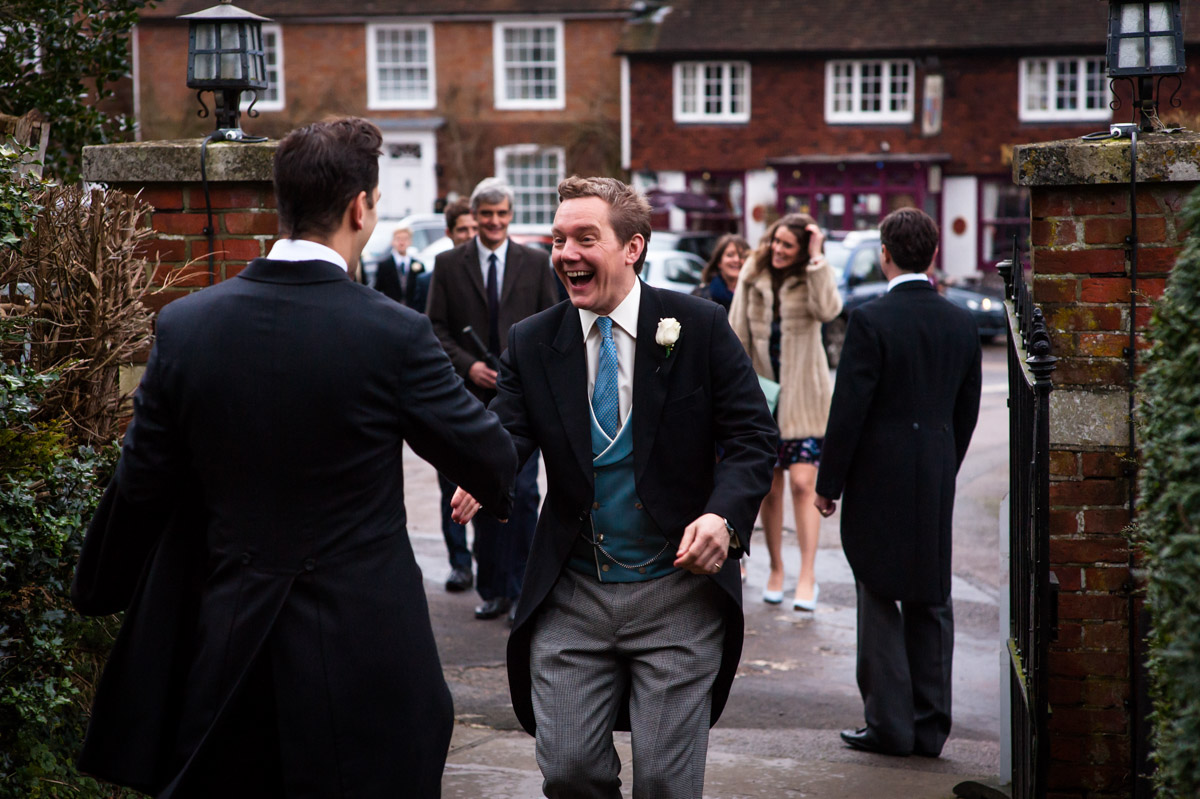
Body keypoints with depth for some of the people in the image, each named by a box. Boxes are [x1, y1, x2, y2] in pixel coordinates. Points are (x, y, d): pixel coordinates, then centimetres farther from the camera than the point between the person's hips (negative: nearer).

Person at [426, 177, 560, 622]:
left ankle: (521, 589, 0)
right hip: (473, 397, 1)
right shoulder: (448, 265, 6)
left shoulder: (535, 264, 7)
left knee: (523, 490, -8)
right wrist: (468, 365, -11)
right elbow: (436, 328, 3)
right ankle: (492, 590, 16)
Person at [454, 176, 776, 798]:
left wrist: (725, 514, -21)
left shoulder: (699, 326, -3)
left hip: (678, 590, -2)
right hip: (571, 598, 2)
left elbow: (752, 436, -3)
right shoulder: (531, 342, 3)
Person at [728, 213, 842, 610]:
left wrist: (816, 259, -21)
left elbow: (828, 310, -25)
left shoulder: (814, 277, -2)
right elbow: (738, 334, 9)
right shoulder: (753, 275, 5)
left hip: (804, 398, -3)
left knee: (802, 484, -10)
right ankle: (776, 569, 20)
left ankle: (807, 576, -6)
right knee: (769, 488, 7)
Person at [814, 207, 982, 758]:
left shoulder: (870, 320, -13)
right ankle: (930, 727, 15)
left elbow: (849, 409, -13)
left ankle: (889, 724, 4)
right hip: (936, 481, 5)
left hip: (879, 478, -5)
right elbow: (967, 410, 10)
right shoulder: (962, 324, 4)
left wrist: (828, 482, -5)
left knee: (879, 601, 2)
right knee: (931, 601, 11)